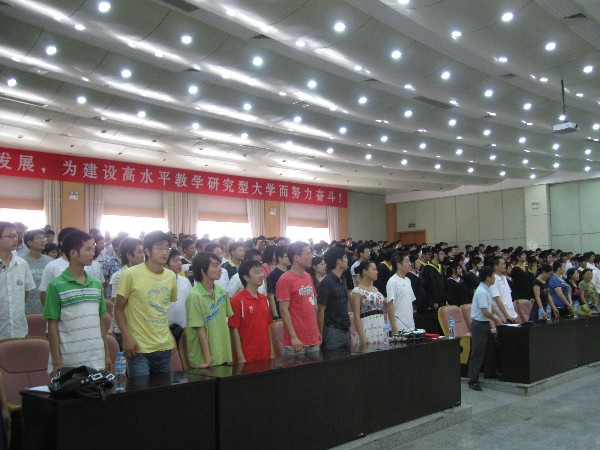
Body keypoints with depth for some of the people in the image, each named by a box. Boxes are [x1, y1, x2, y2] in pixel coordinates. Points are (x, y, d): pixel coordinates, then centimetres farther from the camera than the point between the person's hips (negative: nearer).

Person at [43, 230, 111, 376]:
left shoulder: (96, 284, 9)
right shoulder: (56, 286, -7)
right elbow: (53, 327, -7)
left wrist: (107, 353, 12)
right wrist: (57, 364, -9)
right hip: (68, 364, -5)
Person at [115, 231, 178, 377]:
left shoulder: (171, 276, 7)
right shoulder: (131, 274, -8)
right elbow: (119, 309, -4)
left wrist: (172, 337, 11)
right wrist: (127, 337, -14)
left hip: (165, 348, 5)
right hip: (139, 349, -5)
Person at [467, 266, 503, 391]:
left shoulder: (487, 290, 10)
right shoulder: (482, 292, -21)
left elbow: (491, 306, 20)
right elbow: (485, 311, -21)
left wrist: (499, 318, 13)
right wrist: (496, 320, -7)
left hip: (485, 323, 10)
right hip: (479, 324, -10)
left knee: (491, 348, 21)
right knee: (477, 353, -5)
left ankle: (490, 372, 39)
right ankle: (473, 380, 0)